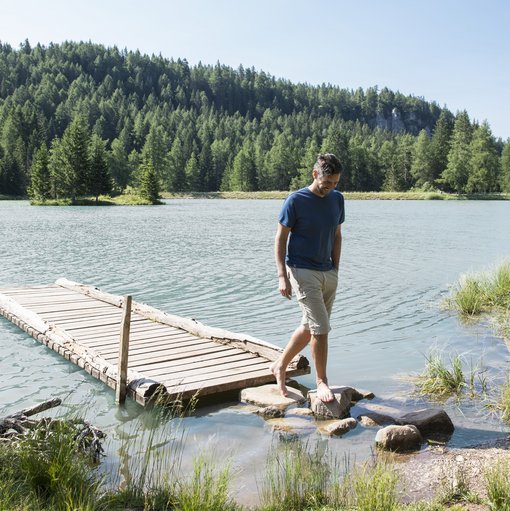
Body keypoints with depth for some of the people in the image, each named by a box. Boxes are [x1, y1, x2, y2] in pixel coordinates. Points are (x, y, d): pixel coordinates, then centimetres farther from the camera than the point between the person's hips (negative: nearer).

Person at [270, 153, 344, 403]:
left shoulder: (337, 199, 6)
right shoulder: (295, 201, -11)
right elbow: (280, 239, -8)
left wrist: (335, 270, 10)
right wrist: (282, 276, -15)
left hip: (328, 273, 6)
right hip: (302, 271, -6)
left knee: (309, 327, 13)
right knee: (321, 328, -8)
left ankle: (280, 366, 31)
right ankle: (321, 382, 8)